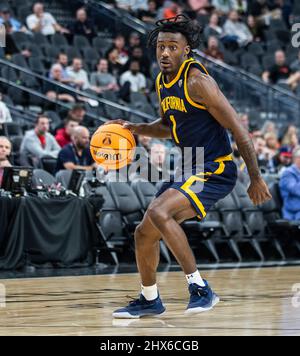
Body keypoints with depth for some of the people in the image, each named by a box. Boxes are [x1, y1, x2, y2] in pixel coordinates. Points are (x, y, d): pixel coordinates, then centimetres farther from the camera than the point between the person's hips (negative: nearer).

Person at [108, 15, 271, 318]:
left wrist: (256, 179, -18)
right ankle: (149, 300, 34)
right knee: (144, 233, 12)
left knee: (159, 212, -29)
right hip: (190, 170, 9)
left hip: (215, 171, -9)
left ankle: (200, 288, -22)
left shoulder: (197, 81, -18)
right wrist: (135, 129, 8)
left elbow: (237, 129, -17)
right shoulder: (162, 83, 7)